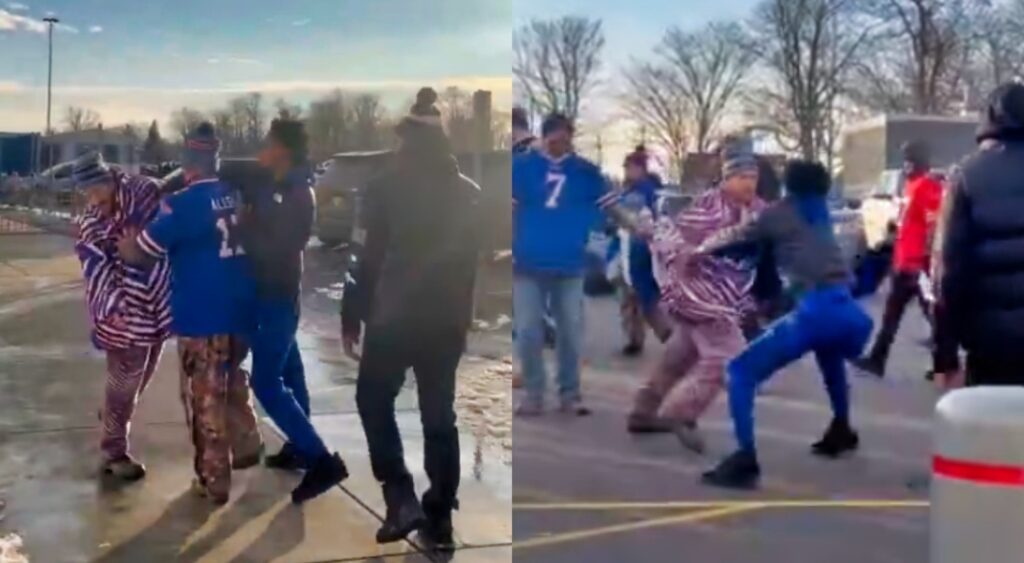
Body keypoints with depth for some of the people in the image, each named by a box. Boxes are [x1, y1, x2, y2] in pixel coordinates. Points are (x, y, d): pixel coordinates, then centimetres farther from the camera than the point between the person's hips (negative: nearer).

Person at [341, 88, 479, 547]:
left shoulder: (388, 186, -8)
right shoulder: (469, 193, 5)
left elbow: (371, 257, -10)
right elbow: (473, 261, 8)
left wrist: (352, 315, -3)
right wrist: (463, 317, 14)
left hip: (395, 317, -4)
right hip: (447, 321, 4)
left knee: (373, 400, 14)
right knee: (439, 416, 11)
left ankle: (401, 498, 3)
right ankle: (439, 515, 14)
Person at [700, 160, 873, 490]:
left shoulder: (779, 212, 12)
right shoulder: (820, 212, 27)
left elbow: (739, 238, 20)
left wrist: (702, 248, 35)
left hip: (814, 311, -7)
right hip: (849, 312, 7)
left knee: (741, 372, -1)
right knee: (830, 354, 42)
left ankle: (746, 460, -17)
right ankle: (841, 432, 49)